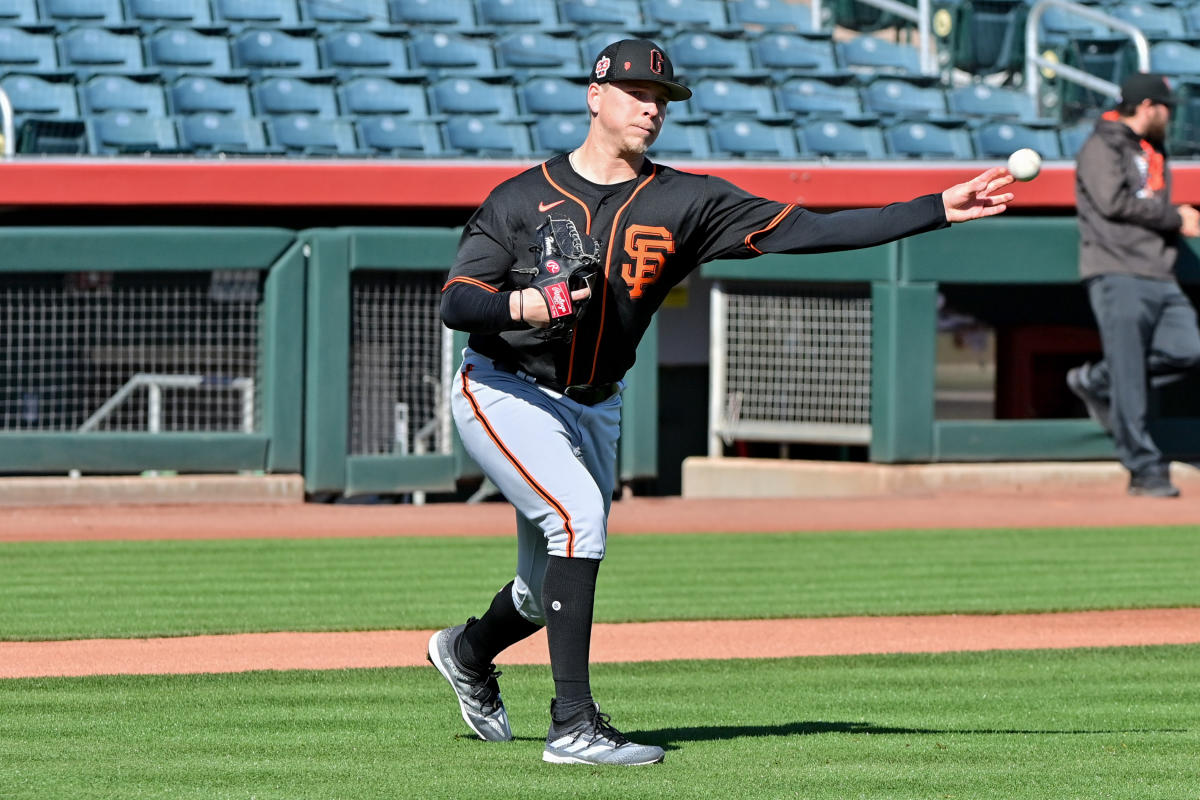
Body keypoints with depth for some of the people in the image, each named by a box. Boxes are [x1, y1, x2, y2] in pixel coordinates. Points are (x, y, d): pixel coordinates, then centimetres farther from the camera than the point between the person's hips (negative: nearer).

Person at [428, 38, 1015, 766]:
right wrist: (523, 304, -35)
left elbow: (812, 231, -12)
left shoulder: (686, 203, -5)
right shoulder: (523, 198, -9)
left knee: (551, 590, 13)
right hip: (504, 396, -5)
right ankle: (574, 725, -27)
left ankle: (468, 652, 48)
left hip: (594, 410, 5)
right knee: (579, 512, -28)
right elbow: (455, 303, -13)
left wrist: (941, 210, -20)